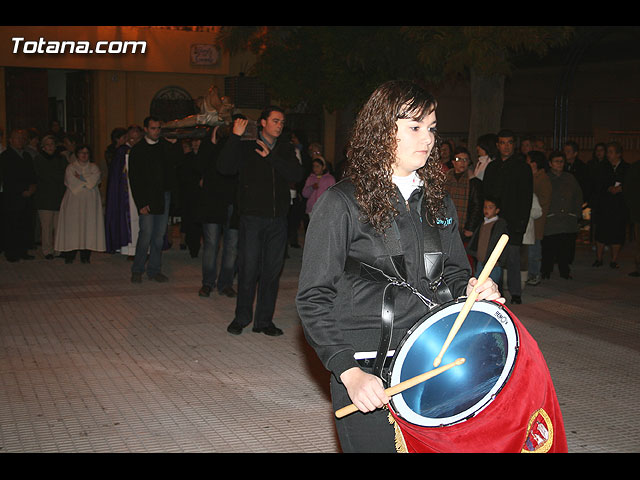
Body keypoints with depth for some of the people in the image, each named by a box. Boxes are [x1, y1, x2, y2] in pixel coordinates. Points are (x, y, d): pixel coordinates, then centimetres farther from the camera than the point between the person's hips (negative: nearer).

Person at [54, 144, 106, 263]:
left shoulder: (94, 167, 14)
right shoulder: (70, 167, 10)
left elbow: (94, 181, -4)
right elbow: (72, 183, -6)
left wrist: (80, 177, -4)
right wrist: (87, 181, -5)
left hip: (90, 202, 1)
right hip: (74, 201, -1)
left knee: (89, 226, -5)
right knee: (72, 226, -8)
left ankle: (85, 255, -2)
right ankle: (70, 255, -5)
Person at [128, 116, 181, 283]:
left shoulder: (165, 145, 10)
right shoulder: (138, 150, -1)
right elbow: (134, 179, -3)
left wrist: (174, 144, -9)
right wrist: (141, 203, -10)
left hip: (164, 196, 4)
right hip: (148, 198, -4)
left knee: (159, 235, 6)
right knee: (146, 233, -8)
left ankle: (154, 269, 15)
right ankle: (137, 270, 5)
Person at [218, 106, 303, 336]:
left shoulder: (286, 149, 13)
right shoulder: (246, 147, 4)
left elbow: (296, 174, -2)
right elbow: (224, 167, -10)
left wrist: (271, 157, -9)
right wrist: (235, 137, -14)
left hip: (278, 220, 3)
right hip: (252, 217, -3)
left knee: (272, 271, 6)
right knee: (248, 269, -2)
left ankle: (264, 320, 15)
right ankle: (241, 317, 13)